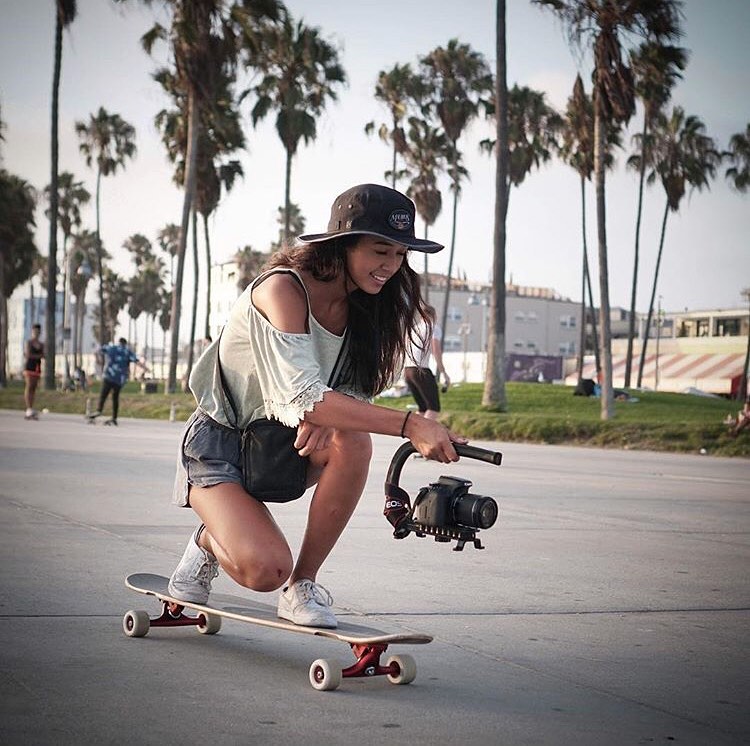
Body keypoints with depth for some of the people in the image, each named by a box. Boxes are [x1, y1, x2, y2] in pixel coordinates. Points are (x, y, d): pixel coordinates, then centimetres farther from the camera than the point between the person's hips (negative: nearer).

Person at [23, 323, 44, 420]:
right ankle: (29, 409, -21)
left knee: (34, 388, 2)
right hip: (29, 366, -6)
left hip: (37, 367, 6)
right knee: (28, 386, -13)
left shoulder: (41, 344, 16)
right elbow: (28, 354, -11)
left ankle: (29, 412, 1)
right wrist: (38, 355, -2)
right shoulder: (28, 342, 0)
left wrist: (33, 356, -8)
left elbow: (43, 355, 7)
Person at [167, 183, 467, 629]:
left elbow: (355, 390, -3)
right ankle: (211, 541, 11)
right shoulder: (282, 289, -25)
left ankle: (303, 586, -12)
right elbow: (304, 397, -36)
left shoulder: (361, 303, -2)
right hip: (221, 444, -6)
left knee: (352, 442, -28)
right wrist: (410, 425, -42)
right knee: (265, 569, -26)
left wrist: (324, 417, -29)